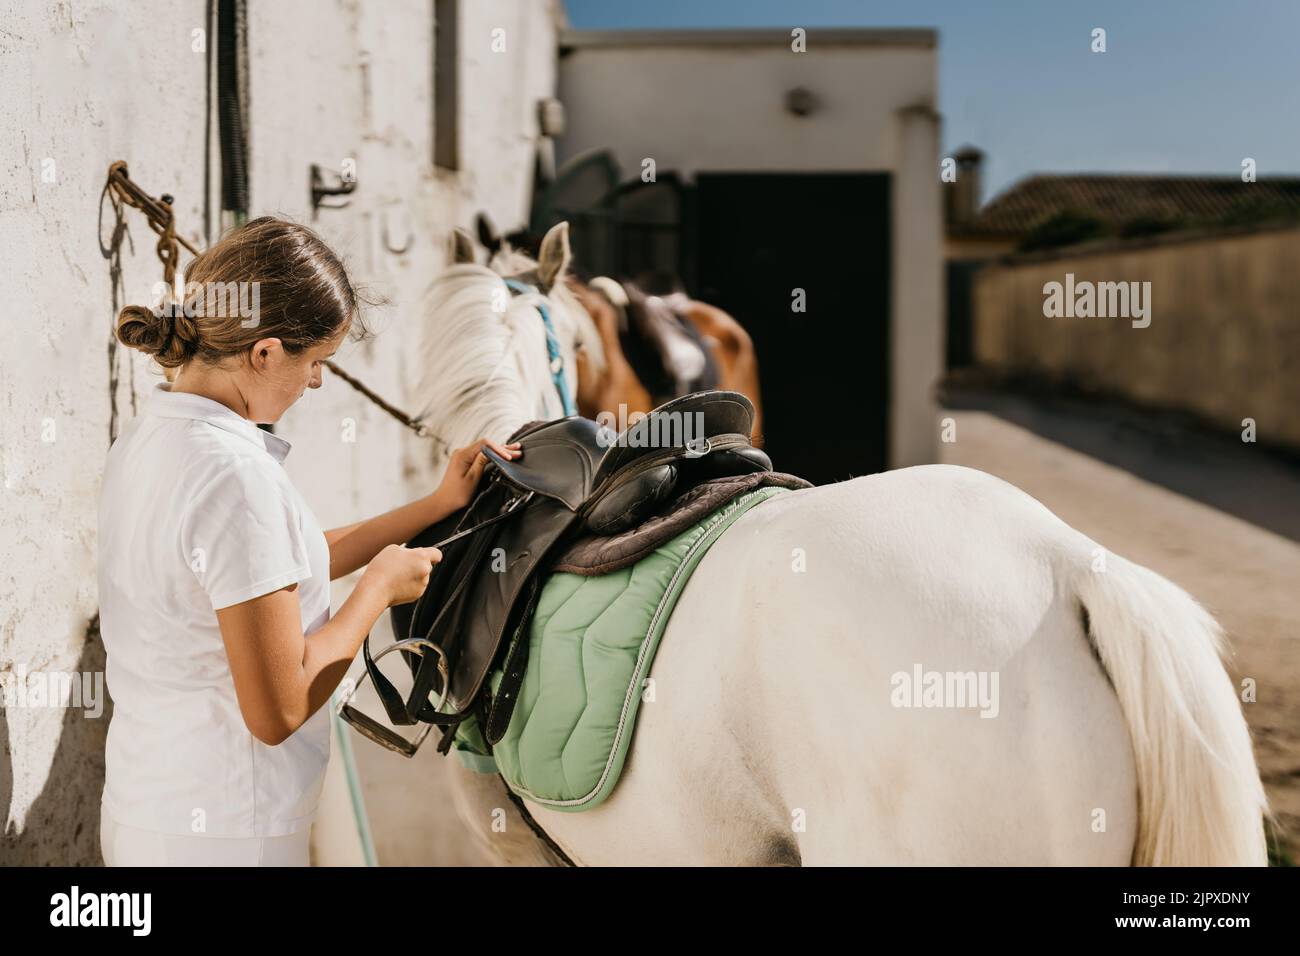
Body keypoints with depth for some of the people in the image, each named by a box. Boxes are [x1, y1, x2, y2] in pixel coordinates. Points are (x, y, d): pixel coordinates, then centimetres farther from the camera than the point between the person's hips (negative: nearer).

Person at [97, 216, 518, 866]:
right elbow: (278, 710, -25)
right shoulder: (237, 477, -26)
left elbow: (281, 566, 10)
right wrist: (381, 585, -11)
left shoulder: (147, 435, 3)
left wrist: (440, 505, 10)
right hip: (220, 834, -9)